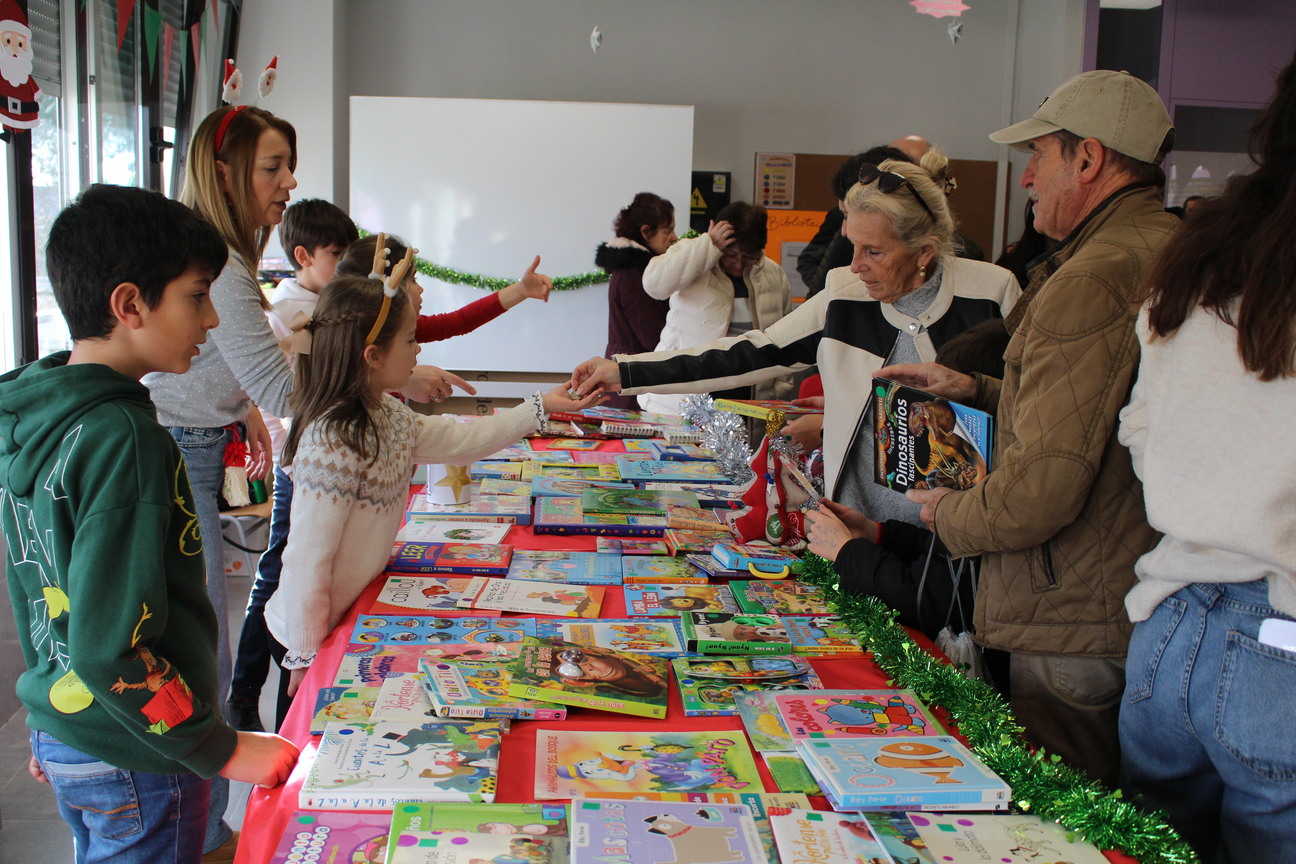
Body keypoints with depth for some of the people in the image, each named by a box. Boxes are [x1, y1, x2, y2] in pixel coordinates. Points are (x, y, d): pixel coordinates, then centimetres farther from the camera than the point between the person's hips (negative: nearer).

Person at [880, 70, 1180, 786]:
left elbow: (1041, 492, -27)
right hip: (1152, 609, 10)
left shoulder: (1093, 281, -23)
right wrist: (977, 390, 18)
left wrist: (946, 513, -7)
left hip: (1080, 625, -10)